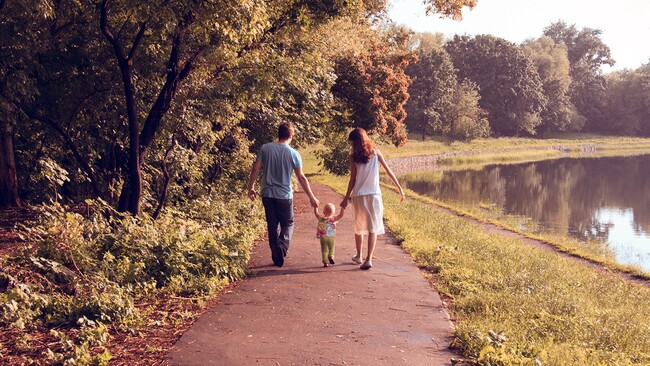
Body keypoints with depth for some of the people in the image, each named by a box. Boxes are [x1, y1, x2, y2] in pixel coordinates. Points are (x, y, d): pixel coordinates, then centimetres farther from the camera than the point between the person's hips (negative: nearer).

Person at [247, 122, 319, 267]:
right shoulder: (293, 154, -7)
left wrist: (250, 188, 11)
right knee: (288, 224, 14)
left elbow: (255, 169, -2)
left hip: (267, 194, 2)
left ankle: (277, 257, 16)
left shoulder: (265, 148, -2)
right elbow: (301, 178, -4)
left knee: (272, 226, 12)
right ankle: (282, 246, -13)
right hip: (285, 196, -2)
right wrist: (312, 197, 4)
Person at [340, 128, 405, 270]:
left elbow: (353, 179, -5)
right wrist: (399, 188, 9)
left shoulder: (353, 157, -3)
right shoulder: (375, 152, 2)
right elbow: (388, 171, 2)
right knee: (373, 228, 0)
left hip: (358, 195, 0)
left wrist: (346, 198, 2)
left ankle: (358, 256, 29)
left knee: (358, 227, 17)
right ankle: (369, 259, -11)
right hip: (374, 195, 0)